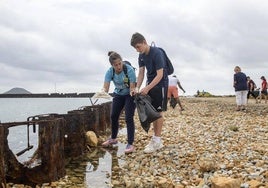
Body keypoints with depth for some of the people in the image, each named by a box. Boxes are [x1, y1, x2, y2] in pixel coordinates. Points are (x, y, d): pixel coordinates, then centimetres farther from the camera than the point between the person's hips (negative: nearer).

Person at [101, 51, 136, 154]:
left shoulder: (129, 70, -29)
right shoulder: (110, 72, -19)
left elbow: (132, 87, -28)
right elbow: (105, 87, -27)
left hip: (130, 95, -5)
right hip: (118, 95, 5)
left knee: (129, 118, -13)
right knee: (113, 116, 10)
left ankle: (130, 144, -8)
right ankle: (113, 138, 32)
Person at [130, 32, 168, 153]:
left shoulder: (157, 53, -22)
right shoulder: (141, 56, 2)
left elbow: (160, 75, -25)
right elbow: (141, 73, 1)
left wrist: (147, 88, -30)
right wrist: (137, 88, -13)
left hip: (160, 84, -7)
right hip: (150, 83, 7)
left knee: (158, 111, -5)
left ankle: (157, 141, 1)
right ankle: (156, 140, 14)